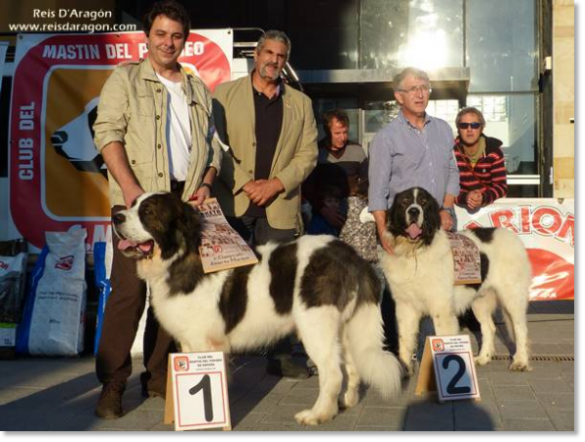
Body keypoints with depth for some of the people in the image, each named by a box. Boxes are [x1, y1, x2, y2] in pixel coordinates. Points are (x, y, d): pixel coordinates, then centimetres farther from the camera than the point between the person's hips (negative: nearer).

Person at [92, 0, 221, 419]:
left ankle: (158, 376, 16)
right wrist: (129, 186, -17)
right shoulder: (126, 78, 6)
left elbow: (212, 145, 20)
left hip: (186, 203, 5)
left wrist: (206, 183, 1)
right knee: (129, 290, -9)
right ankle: (112, 384, 0)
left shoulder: (199, 90, 20)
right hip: (139, 201, -4)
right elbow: (108, 133, -4)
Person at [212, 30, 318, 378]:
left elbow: (308, 154, 6)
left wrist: (276, 184, -8)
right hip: (233, 202, -1)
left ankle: (281, 356, 10)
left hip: (280, 204, 2)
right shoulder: (226, 94, 7)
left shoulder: (301, 103, 14)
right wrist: (244, 184, -11)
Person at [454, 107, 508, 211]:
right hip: (459, 207, 0)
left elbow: (501, 186, -5)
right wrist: (465, 197, -28)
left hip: (490, 205, 1)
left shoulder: (494, 151, -3)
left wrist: (484, 198, -24)